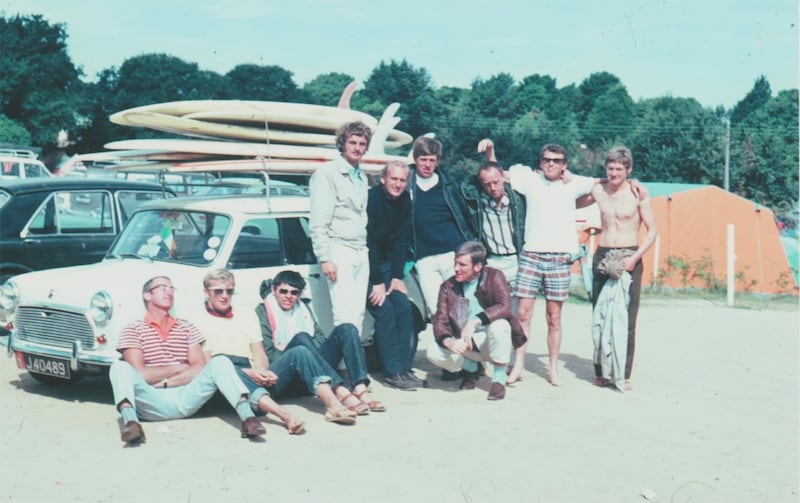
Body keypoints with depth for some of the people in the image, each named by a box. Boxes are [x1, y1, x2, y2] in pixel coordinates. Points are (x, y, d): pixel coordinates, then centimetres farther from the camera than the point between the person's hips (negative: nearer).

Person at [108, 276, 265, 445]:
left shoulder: (187, 328, 18)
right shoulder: (133, 330, 7)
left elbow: (199, 369, 4)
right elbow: (140, 374, -7)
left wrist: (164, 382, -7)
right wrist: (178, 368, -1)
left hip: (185, 400, 3)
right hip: (152, 403, -2)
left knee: (220, 363, -18)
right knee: (120, 368, -27)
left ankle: (247, 417, -39)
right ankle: (130, 422, -52)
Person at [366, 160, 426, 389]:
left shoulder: (405, 202, -1)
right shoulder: (372, 198, -21)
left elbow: (401, 240, 1)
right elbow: (368, 242, -22)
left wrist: (398, 276, -6)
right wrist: (377, 282, -22)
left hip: (386, 262, 7)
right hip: (366, 262, -7)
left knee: (403, 307, -6)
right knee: (384, 310, -17)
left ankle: (404, 368, -1)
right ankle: (393, 372, -15)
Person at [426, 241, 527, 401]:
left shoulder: (494, 277, -8)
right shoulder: (448, 286, 0)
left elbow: (505, 307, -25)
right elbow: (440, 321, -7)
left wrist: (475, 321, -36)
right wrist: (449, 342, -29)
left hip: (490, 340, -3)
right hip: (463, 343, 3)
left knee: (498, 325, -36)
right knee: (434, 353, -24)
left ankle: (499, 380, -14)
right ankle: (471, 368, 9)